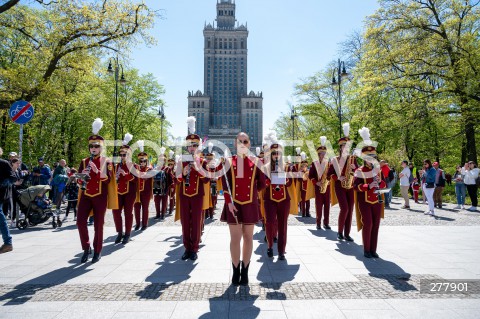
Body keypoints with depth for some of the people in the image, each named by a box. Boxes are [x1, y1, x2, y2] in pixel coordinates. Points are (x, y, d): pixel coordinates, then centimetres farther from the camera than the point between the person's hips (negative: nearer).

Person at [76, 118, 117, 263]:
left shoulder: (106, 161, -1)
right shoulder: (84, 161, 10)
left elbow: (107, 180, -12)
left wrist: (96, 170, -25)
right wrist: (82, 175, -11)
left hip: (100, 197, -3)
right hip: (86, 196, 3)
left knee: (98, 224, 2)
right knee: (80, 221, -6)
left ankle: (97, 251, 17)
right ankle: (86, 248, 12)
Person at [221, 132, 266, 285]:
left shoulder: (255, 161, 3)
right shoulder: (229, 161, 1)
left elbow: (262, 184, 8)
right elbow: (225, 183, -4)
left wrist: (251, 191, 7)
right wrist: (229, 201, -12)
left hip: (250, 205, 1)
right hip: (234, 204, -1)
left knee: (248, 237, 7)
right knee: (235, 238, 2)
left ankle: (245, 271, 18)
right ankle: (236, 271, 13)